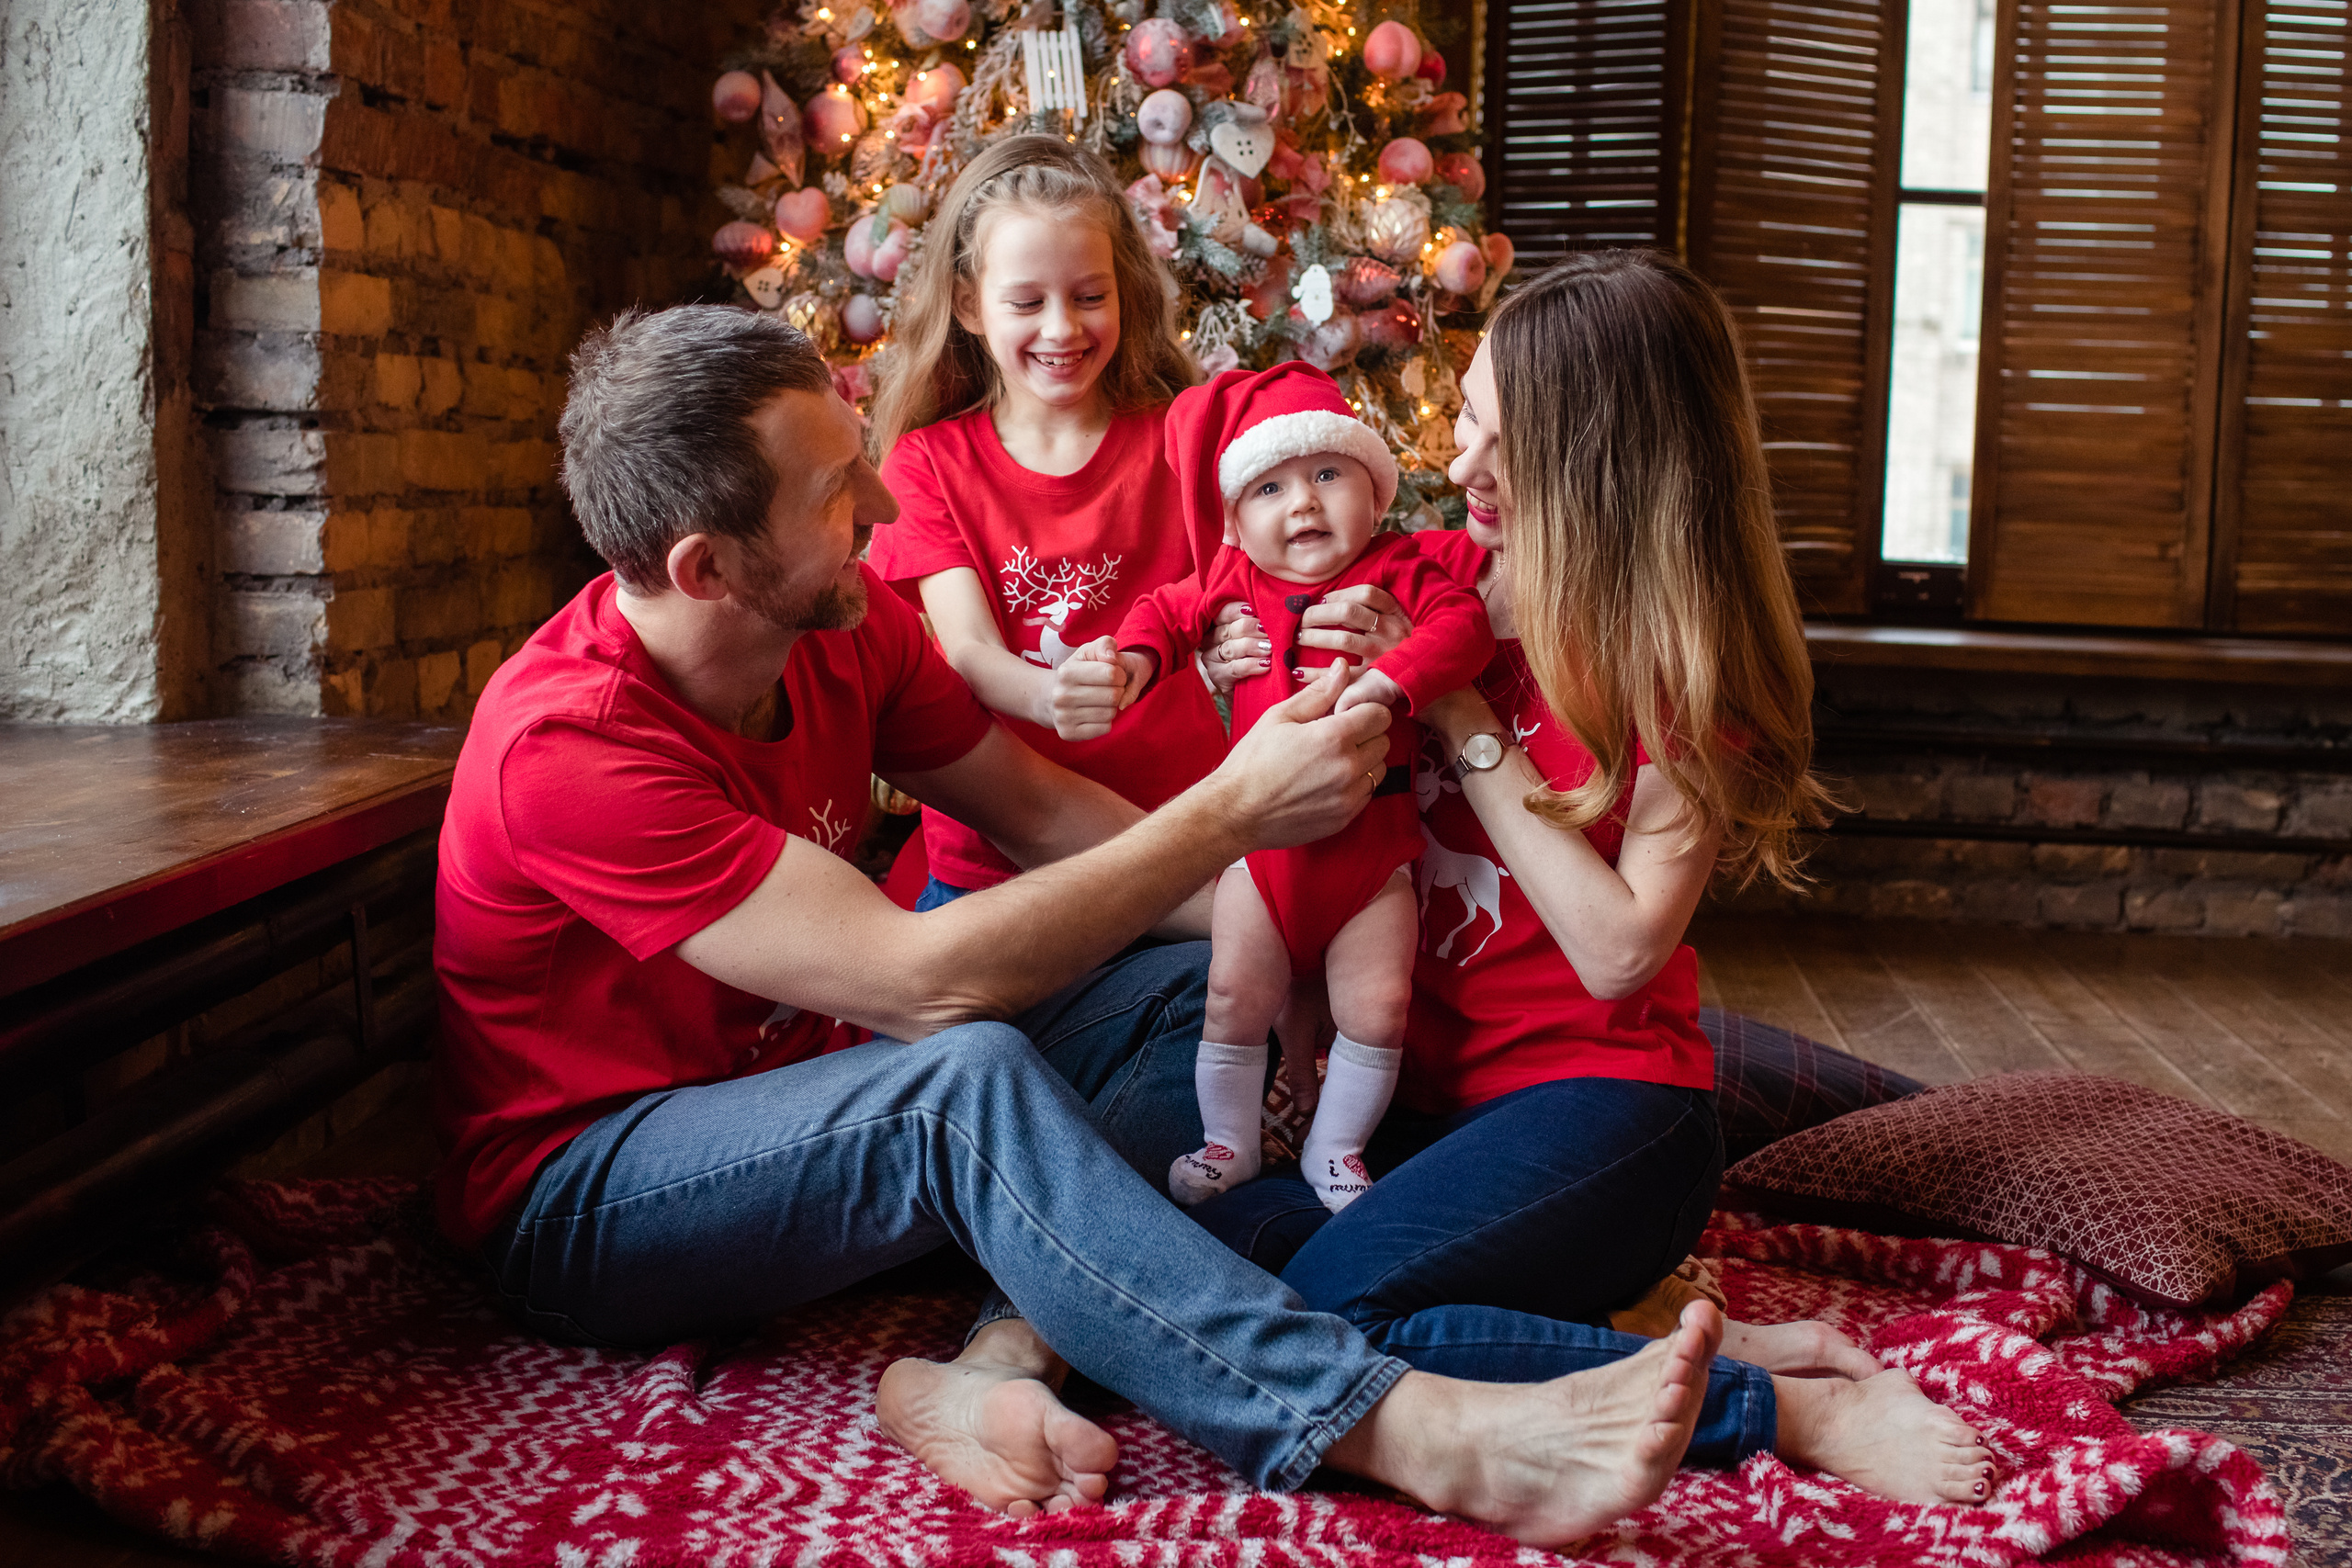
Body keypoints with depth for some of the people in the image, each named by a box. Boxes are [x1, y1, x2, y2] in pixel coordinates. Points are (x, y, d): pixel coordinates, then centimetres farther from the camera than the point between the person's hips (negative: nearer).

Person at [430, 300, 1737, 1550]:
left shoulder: (844, 625, -6)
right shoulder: (568, 746, -29)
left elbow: (1044, 811, 3)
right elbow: (920, 984, -34)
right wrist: (1232, 808, -30)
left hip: (783, 1102, 8)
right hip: (576, 1199, -8)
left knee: (1189, 989, -4)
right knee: (967, 1075, -36)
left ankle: (996, 1362, -26)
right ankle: (1415, 1432, -39)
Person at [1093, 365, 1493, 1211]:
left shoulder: (1399, 571, -4)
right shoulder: (1235, 580, 3)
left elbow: (1462, 624, -18)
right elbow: (1168, 612, 16)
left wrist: (1389, 677, -32)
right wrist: (1135, 656, -5)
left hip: (1373, 837, -1)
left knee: (1377, 1008, -1)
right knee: (1237, 995, 2)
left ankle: (1335, 1148, 22)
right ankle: (1229, 1140, 25)